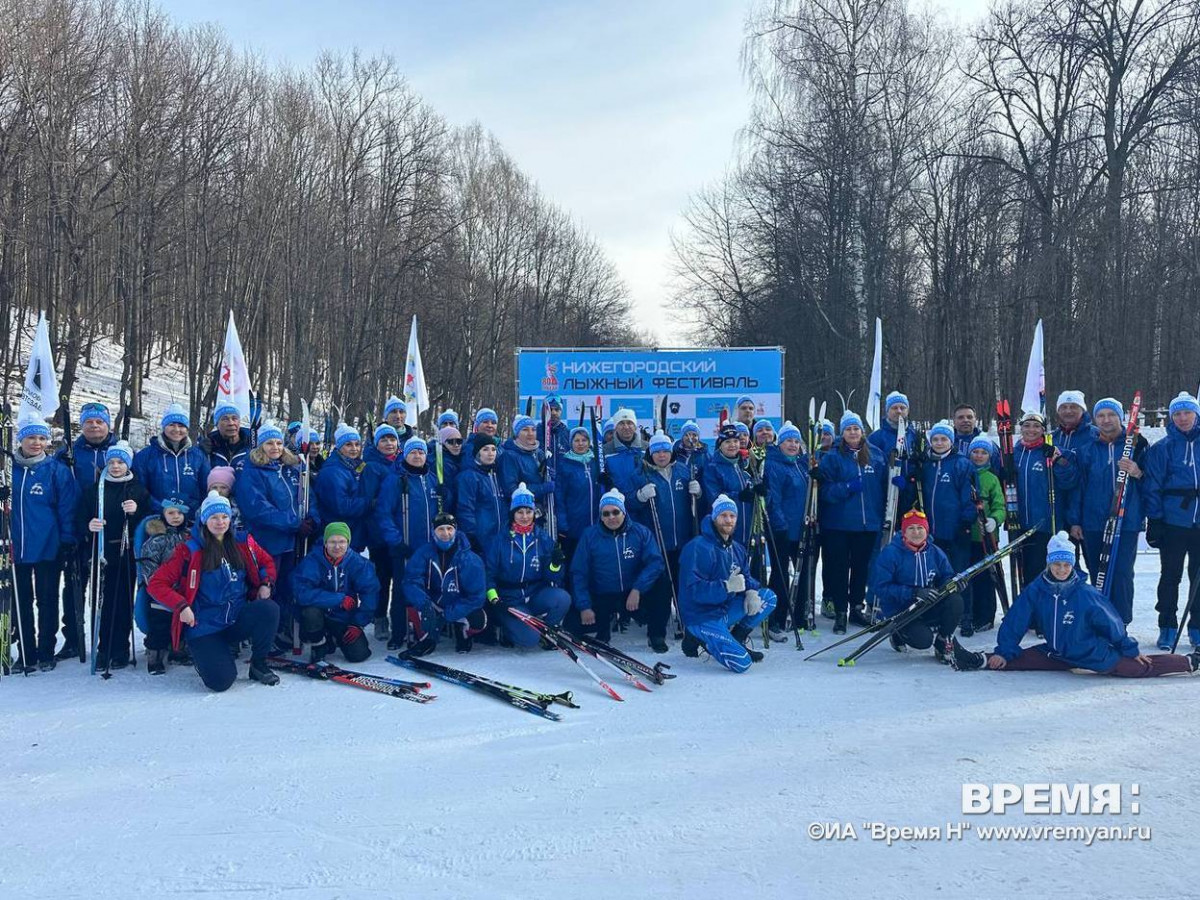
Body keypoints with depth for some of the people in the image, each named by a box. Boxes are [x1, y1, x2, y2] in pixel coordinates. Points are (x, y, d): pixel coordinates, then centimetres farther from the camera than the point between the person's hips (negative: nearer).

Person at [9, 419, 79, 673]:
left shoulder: (57, 470, -2)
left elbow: (67, 508, -3)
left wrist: (67, 542, -7)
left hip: (48, 547, -3)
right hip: (17, 546, 3)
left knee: (47, 601, 6)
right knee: (21, 602, 8)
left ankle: (46, 654, 15)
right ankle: (26, 654, 17)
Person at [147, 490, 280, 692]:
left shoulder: (243, 544, 6)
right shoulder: (190, 550, -5)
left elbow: (267, 562, 23)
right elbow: (156, 584, -5)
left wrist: (265, 584, 3)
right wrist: (181, 606, -18)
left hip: (238, 620, 4)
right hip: (204, 627, -3)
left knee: (270, 609, -29)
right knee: (221, 681, -23)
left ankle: (258, 665, -4)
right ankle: (202, 654, 15)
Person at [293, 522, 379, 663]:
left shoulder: (358, 562, -11)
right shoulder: (312, 561, -19)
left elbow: (370, 592, -10)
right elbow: (303, 593, -30)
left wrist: (358, 624, -13)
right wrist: (340, 600, -28)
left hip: (344, 619, 2)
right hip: (320, 612, -2)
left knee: (359, 654, -11)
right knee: (311, 612, -35)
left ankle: (334, 639, 24)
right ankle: (318, 646, -2)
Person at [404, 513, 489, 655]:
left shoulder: (470, 559, -18)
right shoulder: (424, 553, -13)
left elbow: (476, 595, -19)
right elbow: (411, 581, -22)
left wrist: (449, 615, -27)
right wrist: (424, 605, -40)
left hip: (460, 607, -1)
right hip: (433, 604, 2)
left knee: (478, 621, -30)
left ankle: (463, 633, 8)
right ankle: (429, 637, -1)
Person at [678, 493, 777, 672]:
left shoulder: (737, 549, 8)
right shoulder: (698, 547, -18)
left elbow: (746, 578, 11)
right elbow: (694, 590, -25)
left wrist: (751, 592, -13)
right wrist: (727, 586, -33)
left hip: (727, 608, 8)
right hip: (702, 616, -8)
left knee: (768, 597, -3)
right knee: (741, 663, -20)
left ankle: (736, 639, 7)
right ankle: (699, 638, 4)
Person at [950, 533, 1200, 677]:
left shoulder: (1086, 594, -17)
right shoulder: (1036, 590, -9)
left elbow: (1111, 623, -6)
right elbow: (1015, 621, -4)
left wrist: (1132, 650, 4)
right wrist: (1003, 652, -7)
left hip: (1095, 656, -3)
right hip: (1056, 654, 3)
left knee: (1141, 667, -8)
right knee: (1020, 659, -12)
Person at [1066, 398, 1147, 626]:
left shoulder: (1136, 444, 4)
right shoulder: (1086, 450, 8)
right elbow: (1077, 486, 9)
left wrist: (1137, 473, -14)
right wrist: (1074, 521, 5)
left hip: (1126, 521, -2)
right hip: (1093, 523, 2)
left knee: (1121, 574, -8)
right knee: (1098, 575, 8)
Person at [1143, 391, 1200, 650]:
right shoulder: (1161, 448, 1)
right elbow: (1153, 487, -1)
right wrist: (1154, 520, -7)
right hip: (1173, 520, -1)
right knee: (1170, 575, 5)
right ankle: (1167, 627, 12)